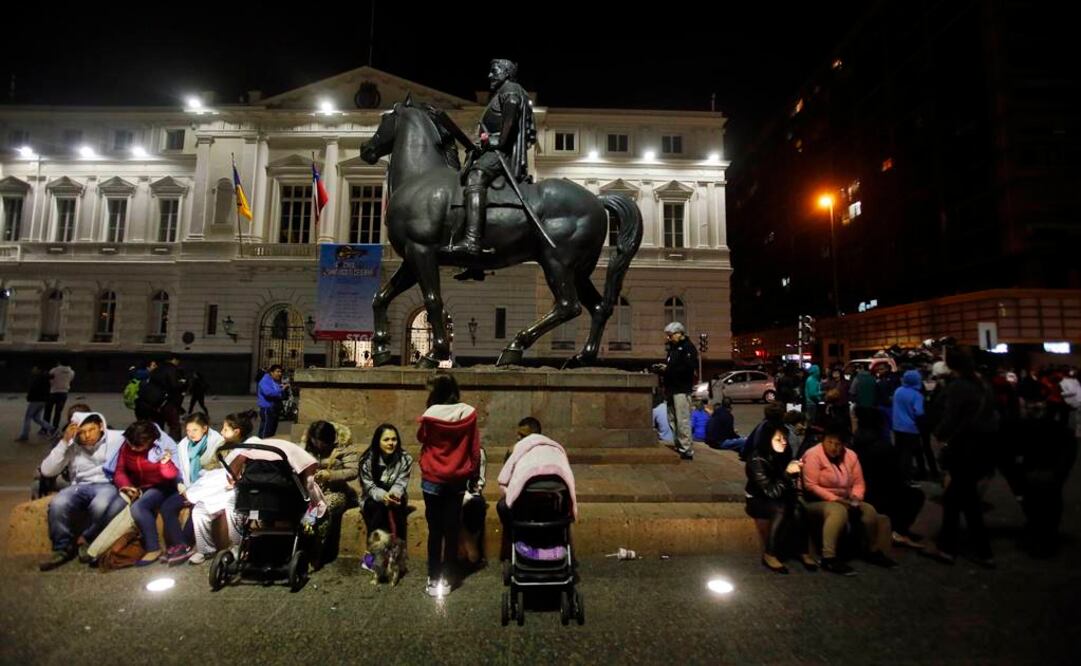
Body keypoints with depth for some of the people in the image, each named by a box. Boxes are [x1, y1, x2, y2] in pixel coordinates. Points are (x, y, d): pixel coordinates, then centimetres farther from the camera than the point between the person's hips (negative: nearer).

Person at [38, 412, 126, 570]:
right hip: (80, 486, 4)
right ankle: (63, 548, -3)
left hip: (108, 485, -4)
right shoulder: (71, 445, 3)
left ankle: (86, 540, -4)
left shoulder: (116, 438, -6)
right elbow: (47, 471, -3)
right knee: (57, 504, -28)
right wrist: (64, 442, -9)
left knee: (100, 506, -36)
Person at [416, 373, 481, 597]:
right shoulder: (469, 414, -9)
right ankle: (448, 579, 20)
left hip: (433, 480, -2)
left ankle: (434, 579, 16)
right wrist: (471, 472, 10)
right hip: (458, 480, 2)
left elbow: (421, 438, 5)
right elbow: (475, 449, -2)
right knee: (452, 530, 12)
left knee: (435, 530, 9)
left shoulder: (431, 415, -15)